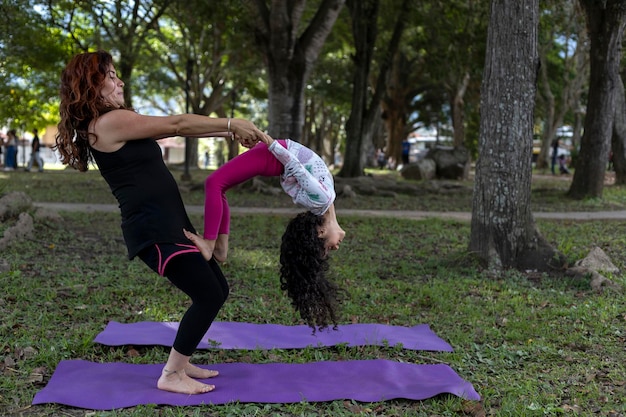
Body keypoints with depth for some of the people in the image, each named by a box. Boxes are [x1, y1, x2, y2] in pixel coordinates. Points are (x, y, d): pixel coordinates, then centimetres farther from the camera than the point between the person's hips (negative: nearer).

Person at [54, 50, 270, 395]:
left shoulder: (117, 124, 18)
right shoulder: (111, 121, -13)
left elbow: (169, 128, 17)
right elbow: (177, 125, -10)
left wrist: (229, 131, 14)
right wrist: (231, 124, -1)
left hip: (167, 225, 10)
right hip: (153, 230, -10)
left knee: (217, 290, 12)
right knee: (209, 296, -8)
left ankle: (180, 363, 22)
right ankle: (171, 375, 5)